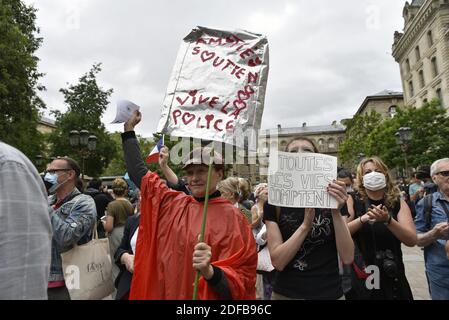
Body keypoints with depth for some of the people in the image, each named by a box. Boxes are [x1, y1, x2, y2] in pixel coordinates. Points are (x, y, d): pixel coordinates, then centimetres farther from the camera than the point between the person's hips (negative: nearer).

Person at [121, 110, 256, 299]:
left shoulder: (231, 217, -16)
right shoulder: (172, 203, -3)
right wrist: (129, 128, 7)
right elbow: (138, 171, 5)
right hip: (159, 293, 5)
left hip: (204, 295, -4)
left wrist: (210, 271, -34)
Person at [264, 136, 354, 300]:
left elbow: (347, 257, -11)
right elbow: (278, 261, -16)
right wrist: (306, 224, -26)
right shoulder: (274, 203, -9)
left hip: (329, 293, 2)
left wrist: (336, 212, -23)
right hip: (286, 293, -1)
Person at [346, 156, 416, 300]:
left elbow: (412, 240, -11)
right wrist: (362, 219, -29)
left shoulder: (398, 202, -1)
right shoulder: (352, 201, -7)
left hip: (392, 276, 2)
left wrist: (387, 220, -26)